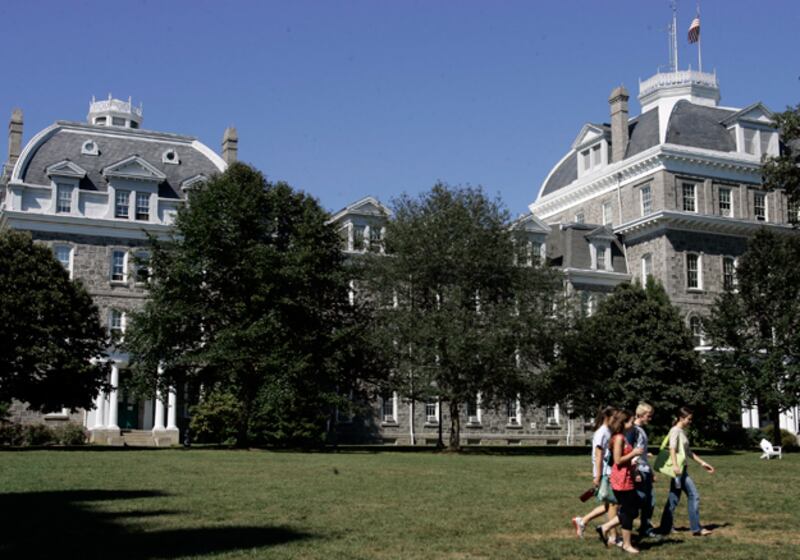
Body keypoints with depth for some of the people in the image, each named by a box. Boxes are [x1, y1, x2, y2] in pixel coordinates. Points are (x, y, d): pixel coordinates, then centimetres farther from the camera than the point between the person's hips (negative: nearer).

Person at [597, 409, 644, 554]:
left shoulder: (624, 438, 15)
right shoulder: (619, 438, -15)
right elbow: (618, 460, -20)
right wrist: (633, 453, -17)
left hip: (627, 479, 10)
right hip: (622, 480, -10)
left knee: (632, 510, 13)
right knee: (629, 511, -1)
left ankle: (605, 528, 18)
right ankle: (627, 544, 10)